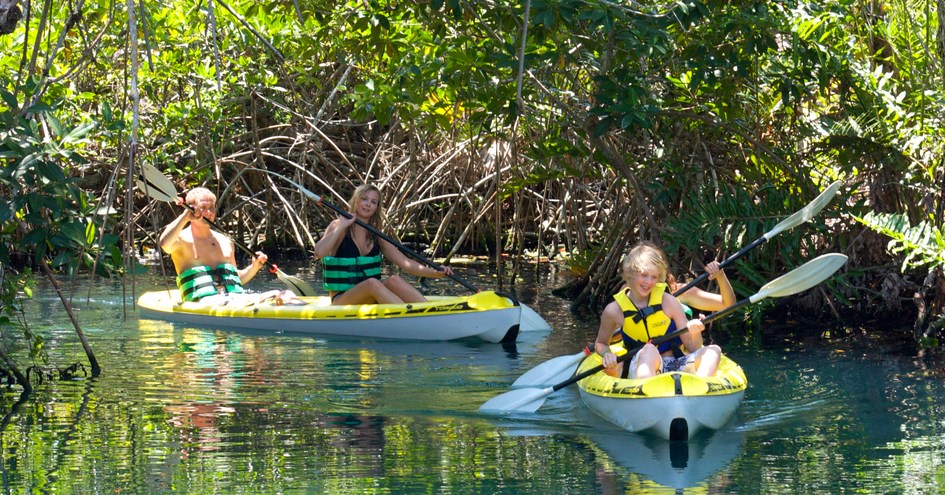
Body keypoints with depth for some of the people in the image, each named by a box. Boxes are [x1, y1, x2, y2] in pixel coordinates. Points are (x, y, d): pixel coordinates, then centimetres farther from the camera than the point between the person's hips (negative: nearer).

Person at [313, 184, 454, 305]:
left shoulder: (376, 237, 13)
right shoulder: (339, 227, -2)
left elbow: (405, 263, 4)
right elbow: (319, 253, -22)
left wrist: (434, 273, -11)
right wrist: (341, 226, -16)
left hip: (371, 301, 5)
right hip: (342, 301, -5)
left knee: (394, 280, -24)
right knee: (372, 283, -32)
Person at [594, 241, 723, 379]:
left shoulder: (668, 302, 1)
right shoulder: (615, 310, 0)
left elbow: (693, 348, 2)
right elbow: (600, 344, 18)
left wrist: (694, 333, -21)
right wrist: (606, 354, -6)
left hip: (676, 368, 2)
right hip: (641, 368, -2)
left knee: (713, 351, -22)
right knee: (649, 350, -34)